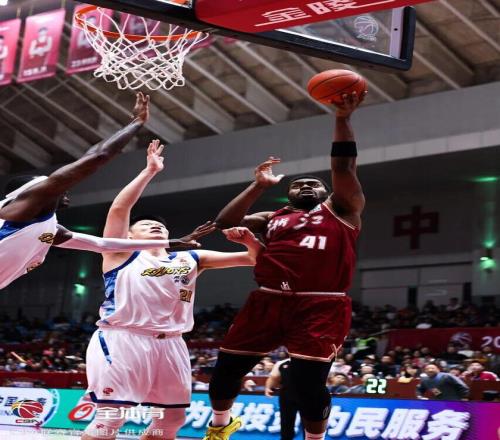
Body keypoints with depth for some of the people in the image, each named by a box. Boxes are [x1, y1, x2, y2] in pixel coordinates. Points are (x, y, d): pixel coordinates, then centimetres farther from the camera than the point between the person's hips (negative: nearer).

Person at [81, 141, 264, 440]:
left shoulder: (190, 259, 20)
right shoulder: (122, 253, 9)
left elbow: (255, 259, 19)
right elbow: (119, 208, -8)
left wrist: (249, 240, -3)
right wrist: (150, 171, -6)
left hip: (170, 344, 6)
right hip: (122, 340, -6)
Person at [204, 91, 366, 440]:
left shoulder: (341, 209, 14)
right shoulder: (273, 219, 22)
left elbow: (344, 167, 1)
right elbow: (225, 222, 11)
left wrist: (343, 119, -3)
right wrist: (260, 186, 10)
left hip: (321, 307, -3)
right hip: (269, 302, 4)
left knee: (309, 382, -11)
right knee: (226, 368, 5)